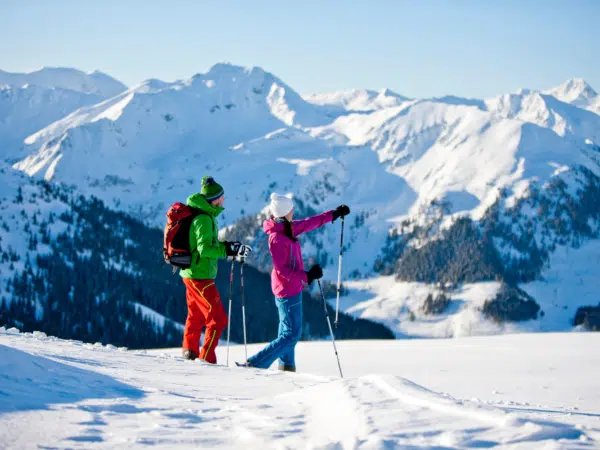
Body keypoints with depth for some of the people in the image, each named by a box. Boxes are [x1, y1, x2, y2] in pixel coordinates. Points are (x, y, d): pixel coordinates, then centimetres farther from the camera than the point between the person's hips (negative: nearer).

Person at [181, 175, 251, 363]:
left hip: (190, 273, 10)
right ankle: (207, 360, -3)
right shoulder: (204, 219, -20)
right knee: (218, 319, -6)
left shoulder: (202, 214, 9)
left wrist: (228, 246, 7)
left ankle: (190, 352, 35)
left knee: (196, 316, 24)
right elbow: (204, 249, -26)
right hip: (201, 276, -10)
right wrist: (229, 250, -23)